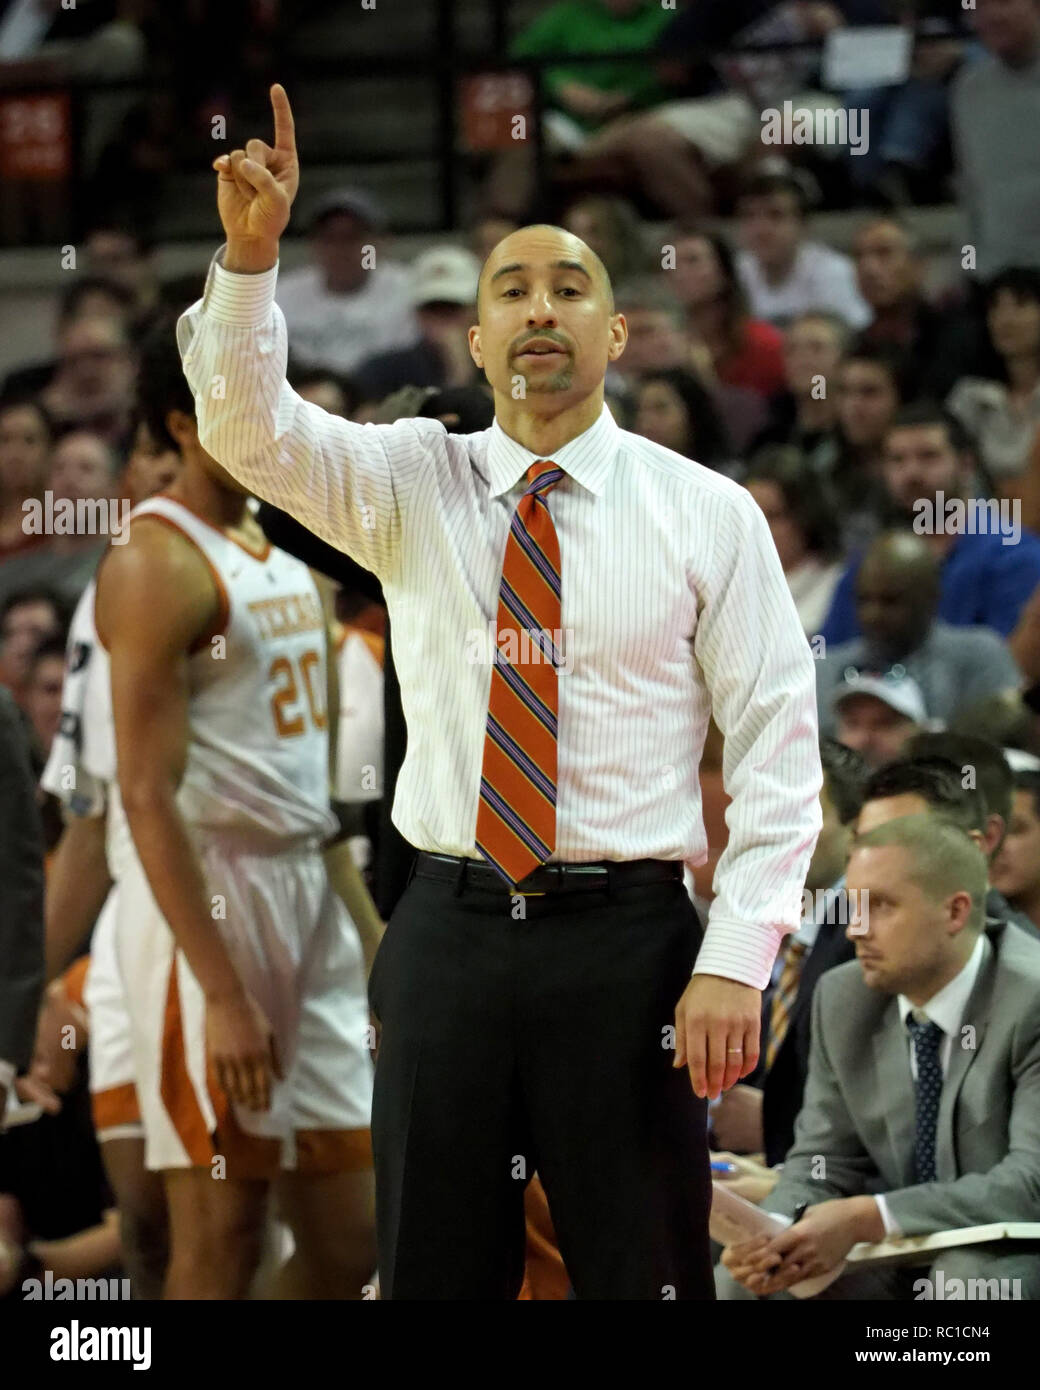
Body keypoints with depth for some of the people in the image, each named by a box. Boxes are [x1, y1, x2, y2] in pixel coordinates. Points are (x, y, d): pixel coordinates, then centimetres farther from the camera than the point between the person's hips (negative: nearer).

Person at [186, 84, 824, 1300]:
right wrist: (249, 257, -26)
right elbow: (250, 428, -8)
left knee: (642, 1273, 3)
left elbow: (777, 747, -3)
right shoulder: (409, 484, 7)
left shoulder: (706, 513, 0)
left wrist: (733, 965, -12)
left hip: (627, 939, -2)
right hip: (448, 930, 2)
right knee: (432, 1273, 7)